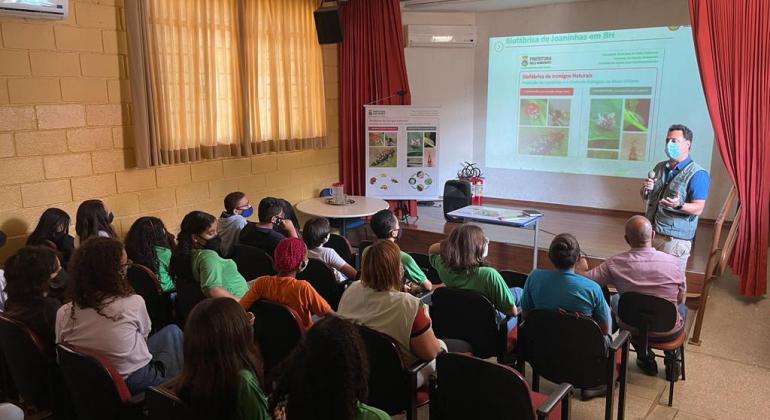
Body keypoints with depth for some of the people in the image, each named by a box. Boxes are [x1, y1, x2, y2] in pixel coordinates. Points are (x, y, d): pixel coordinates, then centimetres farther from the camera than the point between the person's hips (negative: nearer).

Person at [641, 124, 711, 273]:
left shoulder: (697, 174, -9)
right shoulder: (660, 167, 12)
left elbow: (698, 209, -15)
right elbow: (645, 197, 21)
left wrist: (679, 205, -34)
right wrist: (645, 190, -3)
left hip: (675, 239, -6)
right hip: (651, 233, 6)